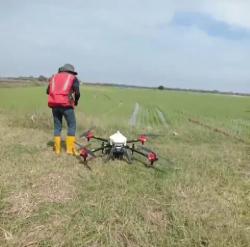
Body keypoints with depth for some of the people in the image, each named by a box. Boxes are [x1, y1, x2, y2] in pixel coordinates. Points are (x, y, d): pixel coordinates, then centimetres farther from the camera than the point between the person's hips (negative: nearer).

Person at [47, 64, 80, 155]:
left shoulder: (54, 76, 20)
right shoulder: (73, 78, 9)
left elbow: (48, 91, 13)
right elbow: (77, 93, -2)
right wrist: (75, 101, 16)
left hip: (54, 104, 4)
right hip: (66, 104, -4)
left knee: (57, 126, 12)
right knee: (72, 126, 6)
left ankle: (57, 149, 13)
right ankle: (70, 149, 2)